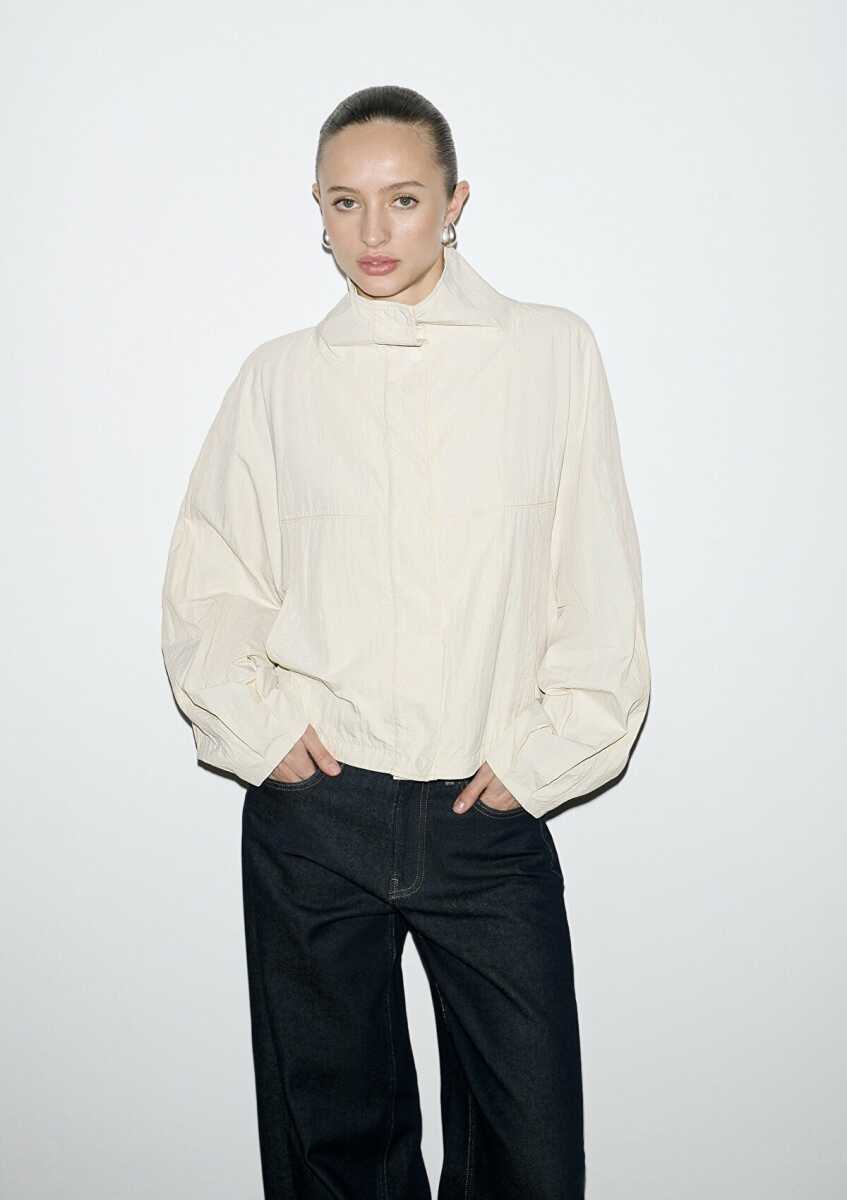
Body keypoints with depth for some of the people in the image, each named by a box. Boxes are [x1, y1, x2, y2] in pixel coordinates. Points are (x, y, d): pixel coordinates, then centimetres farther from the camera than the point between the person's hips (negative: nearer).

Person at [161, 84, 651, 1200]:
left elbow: (600, 589, 2)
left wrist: (541, 756, -3)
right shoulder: (278, 375, 5)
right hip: (312, 815, 1)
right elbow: (206, 583, 11)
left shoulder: (555, 351, 2)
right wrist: (258, 725, -2)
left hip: (489, 815, 0)